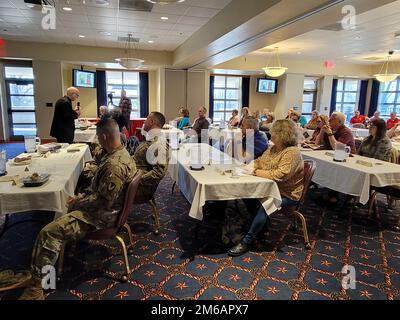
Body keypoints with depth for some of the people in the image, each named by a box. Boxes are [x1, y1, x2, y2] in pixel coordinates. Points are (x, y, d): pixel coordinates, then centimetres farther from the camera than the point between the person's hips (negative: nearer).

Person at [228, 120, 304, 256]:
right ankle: (260, 224, 12)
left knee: (264, 205, -31)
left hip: (287, 194, -9)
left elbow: (280, 175, -31)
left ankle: (247, 241, -20)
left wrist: (256, 172, -25)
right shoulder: (273, 148, 6)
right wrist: (253, 165, -8)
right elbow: (260, 160, 16)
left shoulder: (292, 152, -21)